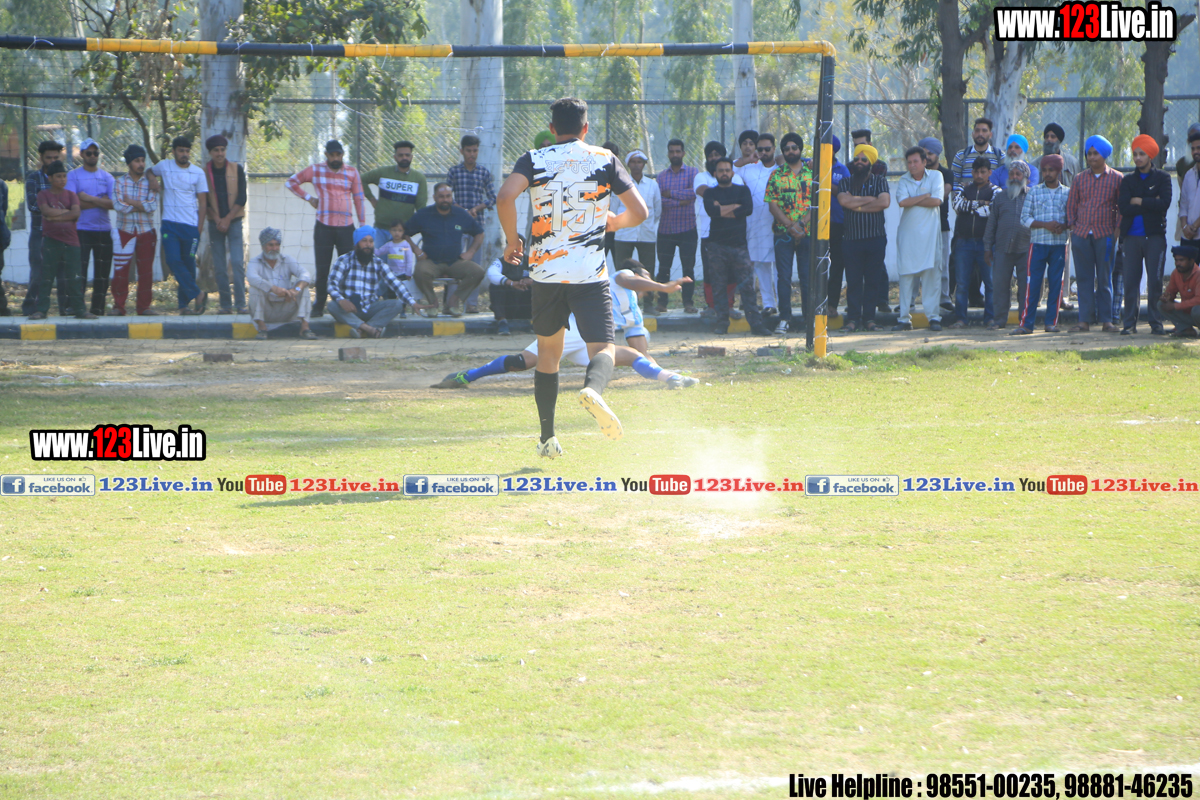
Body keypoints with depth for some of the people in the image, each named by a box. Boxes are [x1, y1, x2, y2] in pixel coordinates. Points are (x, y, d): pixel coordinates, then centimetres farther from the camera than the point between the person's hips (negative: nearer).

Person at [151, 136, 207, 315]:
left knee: (188, 264, 2)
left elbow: (203, 203, 5)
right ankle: (197, 294, -8)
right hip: (170, 224, 0)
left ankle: (184, 304, 9)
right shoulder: (164, 166, 5)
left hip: (191, 225, 0)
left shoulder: (198, 173, 3)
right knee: (173, 260, -15)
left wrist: (199, 228, -2)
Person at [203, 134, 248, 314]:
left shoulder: (237, 169, 0)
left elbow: (241, 199, -1)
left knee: (237, 262, -11)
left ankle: (241, 304, -11)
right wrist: (217, 220, -8)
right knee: (219, 267, 0)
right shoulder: (204, 172, 1)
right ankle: (225, 304, 4)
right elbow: (204, 200, 2)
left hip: (233, 221, -1)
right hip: (215, 223, 1)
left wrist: (227, 219, -8)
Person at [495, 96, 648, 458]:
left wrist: (511, 240, 0)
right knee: (603, 347, -4)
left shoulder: (534, 160, 2)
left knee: (548, 352, 18)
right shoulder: (605, 160, 4)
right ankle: (593, 388, -40)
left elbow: (505, 197, -16)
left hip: (545, 271, 2)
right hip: (590, 274, -2)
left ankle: (547, 437, 20)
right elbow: (639, 212, 3)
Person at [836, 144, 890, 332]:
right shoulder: (845, 183, 11)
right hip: (851, 239, 0)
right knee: (853, 281, -2)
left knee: (873, 280, 1)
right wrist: (870, 200, -6)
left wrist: (857, 205, -7)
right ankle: (852, 319, -1)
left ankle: (869, 318, 6)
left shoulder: (879, 181, 8)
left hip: (875, 238, 0)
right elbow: (844, 200, -9)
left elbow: (884, 202, -10)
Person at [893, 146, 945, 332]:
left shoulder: (935, 176, 5)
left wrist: (912, 201, -5)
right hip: (907, 232, 2)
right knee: (906, 274, 0)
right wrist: (925, 196, -7)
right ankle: (905, 318, 3)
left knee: (931, 273, -7)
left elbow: (936, 200, -9)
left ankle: (934, 316, -5)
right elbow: (902, 201, -9)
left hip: (929, 232, -2)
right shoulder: (904, 181, 9)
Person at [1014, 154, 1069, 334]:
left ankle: (1052, 321, 9)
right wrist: (1046, 225, -10)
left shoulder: (1067, 193, 8)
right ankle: (1026, 322, -3)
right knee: (1032, 283, -4)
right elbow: (1025, 218, 3)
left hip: (1059, 244, 1)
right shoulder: (1034, 192, 7)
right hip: (1038, 243, -1)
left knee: (1056, 283, 2)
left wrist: (1063, 227, -12)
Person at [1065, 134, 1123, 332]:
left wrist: (1117, 229, -3)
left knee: (1104, 279, 2)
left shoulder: (1116, 178, 4)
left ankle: (1106, 319, 6)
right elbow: (1071, 204, 17)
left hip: (1104, 235, -3)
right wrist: (1072, 225, 4)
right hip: (1081, 234, 3)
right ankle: (1085, 319, 5)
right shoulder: (1080, 180, 12)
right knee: (1083, 278, 2)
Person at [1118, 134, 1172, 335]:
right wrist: (1150, 204, -9)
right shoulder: (1128, 180, 13)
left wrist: (1138, 202, -5)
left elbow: (1164, 204, -9)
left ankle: (1156, 323, 0)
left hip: (1154, 236, -2)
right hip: (1132, 236, 2)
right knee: (1130, 281, -2)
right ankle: (1129, 323, 2)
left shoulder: (1162, 178, 7)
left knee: (1155, 280, -4)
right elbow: (1123, 207, -3)